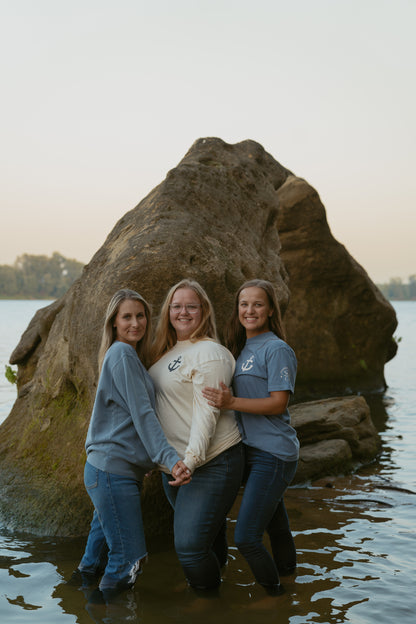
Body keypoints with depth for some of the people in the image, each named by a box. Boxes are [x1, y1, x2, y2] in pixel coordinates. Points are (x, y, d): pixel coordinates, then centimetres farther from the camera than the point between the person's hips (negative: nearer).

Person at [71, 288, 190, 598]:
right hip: (112, 469, -10)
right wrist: (170, 458, -25)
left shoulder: (132, 357, 19)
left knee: (102, 548, 20)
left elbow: (142, 412, 25)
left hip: (123, 469, 10)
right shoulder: (121, 354, -10)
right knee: (128, 560, -6)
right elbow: (142, 414, -19)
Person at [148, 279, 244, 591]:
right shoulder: (167, 352, 13)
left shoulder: (209, 353, -14)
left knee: (191, 545, -9)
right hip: (173, 463, 8)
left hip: (212, 463, -8)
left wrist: (192, 458, -27)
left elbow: (207, 412, -20)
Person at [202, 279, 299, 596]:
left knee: (246, 537, -8)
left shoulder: (277, 349, -12)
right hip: (252, 451, 8)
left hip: (274, 454, -8)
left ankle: (274, 595, 13)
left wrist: (231, 402, -26)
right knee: (275, 524, 23)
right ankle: (287, 570, 42)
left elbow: (277, 404, -18)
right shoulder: (242, 349, 13)